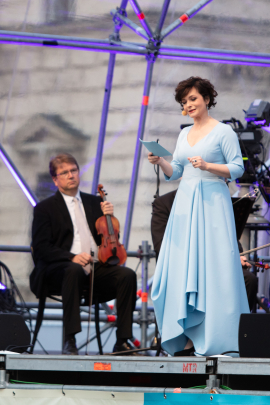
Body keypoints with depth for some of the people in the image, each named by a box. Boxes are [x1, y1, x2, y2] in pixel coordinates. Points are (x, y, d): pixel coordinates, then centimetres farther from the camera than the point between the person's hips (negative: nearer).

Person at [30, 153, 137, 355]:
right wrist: (72, 257, -20)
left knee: (127, 275, -24)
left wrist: (108, 216, 4)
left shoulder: (94, 202, 23)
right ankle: (70, 341, -41)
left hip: (97, 268, 4)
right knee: (74, 270, -40)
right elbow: (41, 249, -4)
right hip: (61, 268, -4)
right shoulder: (45, 208, 8)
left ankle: (123, 341, -23)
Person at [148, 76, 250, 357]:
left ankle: (217, 338, -7)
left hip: (212, 203, -6)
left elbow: (237, 168, -5)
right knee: (181, 268, 0)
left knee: (212, 267, -9)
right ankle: (187, 337, 1)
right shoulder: (184, 134, 17)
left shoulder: (223, 132, -1)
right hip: (185, 204, 6)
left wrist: (207, 166, -17)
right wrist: (160, 162, 0)